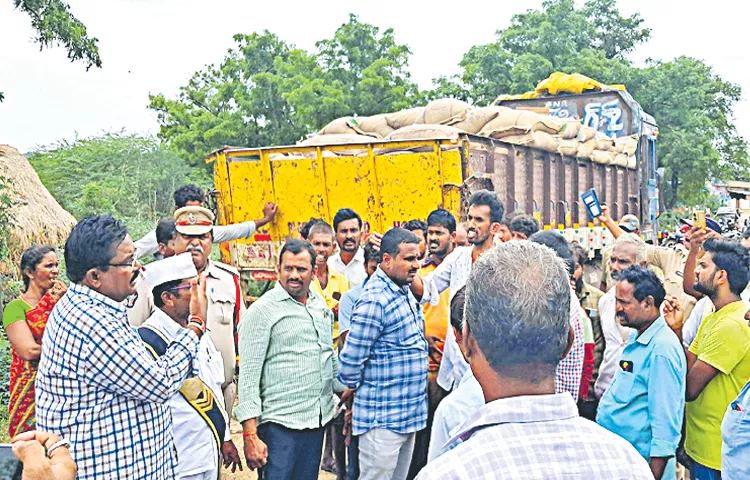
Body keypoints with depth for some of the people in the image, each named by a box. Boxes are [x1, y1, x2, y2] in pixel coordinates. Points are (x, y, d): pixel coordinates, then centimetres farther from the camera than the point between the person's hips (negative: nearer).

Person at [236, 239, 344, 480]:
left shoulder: (320, 304, 11)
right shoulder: (262, 310, -9)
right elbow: (249, 375, -12)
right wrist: (250, 435, -16)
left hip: (318, 420, 6)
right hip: (280, 424, -6)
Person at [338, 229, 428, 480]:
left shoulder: (404, 291, 9)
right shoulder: (375, 300, -21)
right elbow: (351, 359, -18)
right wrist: (353, 388, -3)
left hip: (409, 414, 9)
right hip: (383, 419, -9)